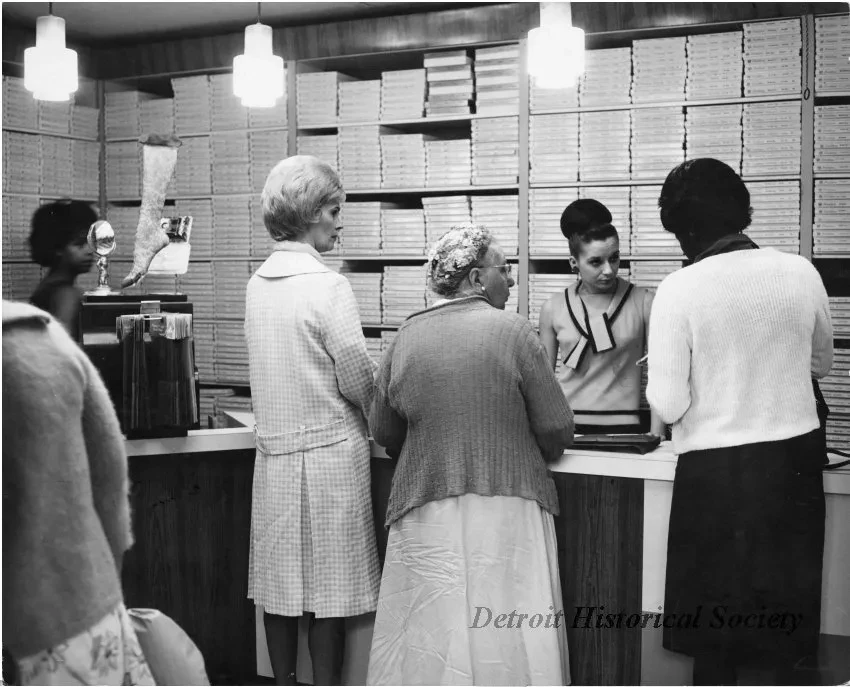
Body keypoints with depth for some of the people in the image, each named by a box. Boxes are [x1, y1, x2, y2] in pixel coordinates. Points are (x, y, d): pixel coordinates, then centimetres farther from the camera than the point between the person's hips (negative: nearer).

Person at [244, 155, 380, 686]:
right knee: (329, 591, 4)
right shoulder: (329, 287, -15)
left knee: (279, 583, 12)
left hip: (274, 446, 6)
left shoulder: (258, 283, 6)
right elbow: (358, 378, -12)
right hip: (329, 450, -6)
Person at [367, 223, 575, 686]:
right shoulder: (512, 331, -8)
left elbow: (382, 431, 9)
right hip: (506, 506, -3)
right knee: (506, 636, 6)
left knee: (430, 636, 10)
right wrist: (532, 459, 14)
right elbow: (556, 427, -7)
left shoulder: (406, 336, 1)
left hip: (425, 510, 3)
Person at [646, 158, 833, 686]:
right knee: (779, 625, 15)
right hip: (795, 463, 3)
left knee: (715, 639, 13)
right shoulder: (801, 272, -2)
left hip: (717, 472, -3)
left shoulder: (679, 290, -13)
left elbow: (669, 405, -13)